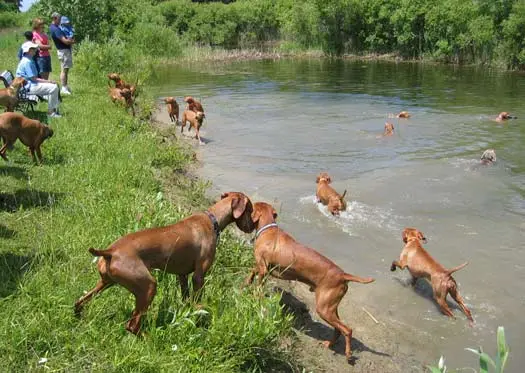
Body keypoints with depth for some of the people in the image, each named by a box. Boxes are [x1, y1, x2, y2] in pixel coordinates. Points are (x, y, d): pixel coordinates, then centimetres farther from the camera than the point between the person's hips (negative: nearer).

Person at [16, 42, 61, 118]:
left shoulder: (28, 60, 15)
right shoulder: (27, 62, -18)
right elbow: (34, 78, -20)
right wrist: (48, 81, -14)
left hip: (30, 84, 11)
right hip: (29, 87, -11)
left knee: (55, 85, 10)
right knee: (53, 88, -19)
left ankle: (55, 108, 9)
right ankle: (50, 112, -11)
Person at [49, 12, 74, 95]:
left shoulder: (53, 27, 12)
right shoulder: (55, 29, -20)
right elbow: (65, 41, -22)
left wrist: (70, 41, 4)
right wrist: (72, 41, -4)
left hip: (66, 50, 10)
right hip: (63, 50, -10)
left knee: (66, 69, 15)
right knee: (64, 70, -7)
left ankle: (65, 87, 21)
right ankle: (64, 88, -4)